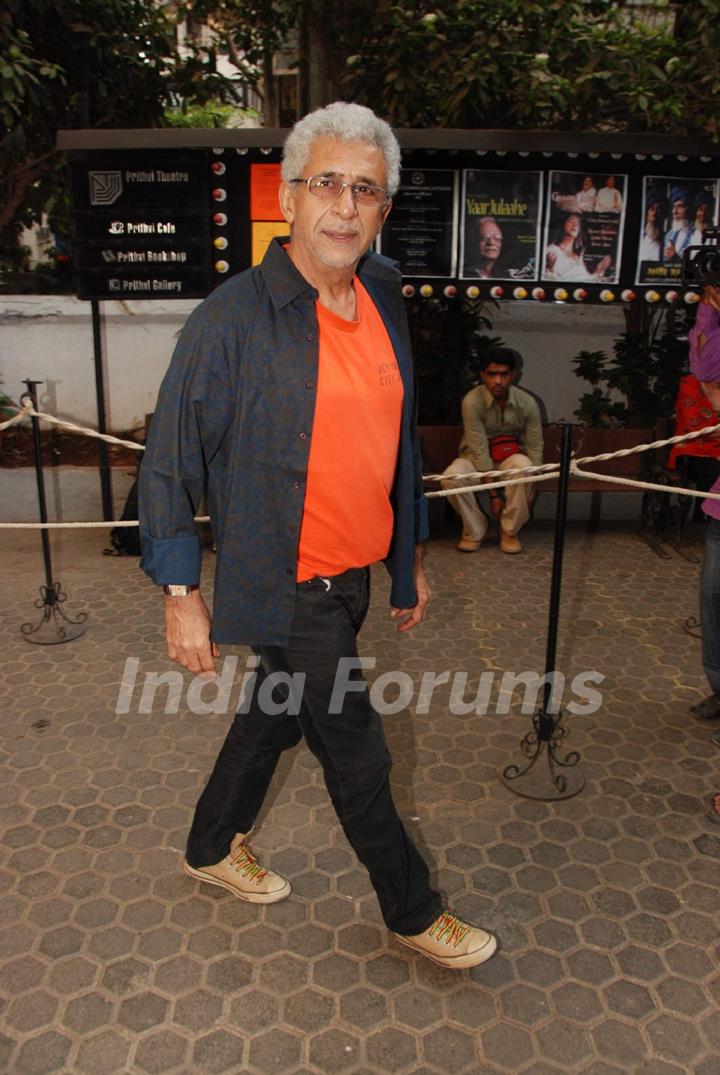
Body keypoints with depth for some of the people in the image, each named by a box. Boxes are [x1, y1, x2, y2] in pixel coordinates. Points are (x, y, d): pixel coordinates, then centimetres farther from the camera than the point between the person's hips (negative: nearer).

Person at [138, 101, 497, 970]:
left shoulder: (383, 304, 5)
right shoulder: (233, 317, -16)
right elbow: (170, 460, -12)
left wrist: (412, 557, 16)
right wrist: (181, 595, -12)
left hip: (350, 578, 7)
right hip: (286, 587, -6)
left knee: (276, 713, 23)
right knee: (357, 757, 7)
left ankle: (214, 846, 49)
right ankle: (414, 913, 32)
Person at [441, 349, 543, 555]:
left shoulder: (527, 403, -15)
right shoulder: (472, 401, -23)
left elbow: (535, 448, -8)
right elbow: (479, 449, -23)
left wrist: (532, 487, -16)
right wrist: (494, 494, -24)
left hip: (511, 456, 1)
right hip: (477, 458, -1)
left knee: (523, 465, -36)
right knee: (451, 478, -34)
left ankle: (510, 532, -14)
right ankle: (475, 531, -6)